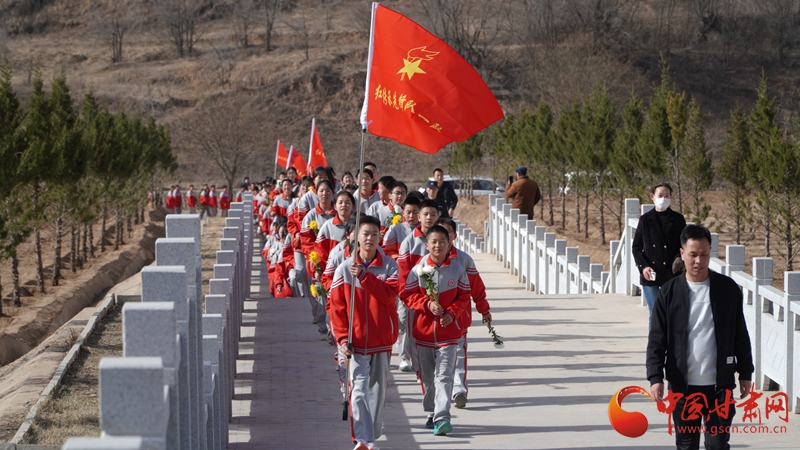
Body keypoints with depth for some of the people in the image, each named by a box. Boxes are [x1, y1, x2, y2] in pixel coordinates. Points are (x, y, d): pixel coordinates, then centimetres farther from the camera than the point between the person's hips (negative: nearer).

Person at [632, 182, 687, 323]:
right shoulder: (645, 219, 6)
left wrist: (679, 259, -12)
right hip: (650, 275, 0)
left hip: (672, 274, 0)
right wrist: (643, 266, -6)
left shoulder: (678, 219, 5)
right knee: (655, 314, 1)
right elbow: (636, 247, 9)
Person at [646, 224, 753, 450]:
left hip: (720, 384, 0)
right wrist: (655, 377, -12)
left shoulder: (728, 289, 0)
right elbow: (656, 340, -3)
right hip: (682, 385, 0)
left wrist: (745, 372, 7)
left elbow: (741, 335, 7)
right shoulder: (669, 292, -2)